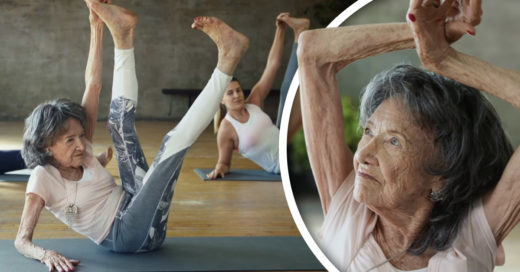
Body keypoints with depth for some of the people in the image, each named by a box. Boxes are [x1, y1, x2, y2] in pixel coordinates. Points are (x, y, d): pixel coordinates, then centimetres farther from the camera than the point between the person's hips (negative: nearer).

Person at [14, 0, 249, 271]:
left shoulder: (79, 152, 9)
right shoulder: (43, 178, -9)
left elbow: (93, 85, 5)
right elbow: (22, 240, -15)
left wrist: (97, 28, 0)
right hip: (126, 236, -8)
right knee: (174, 142, -24)